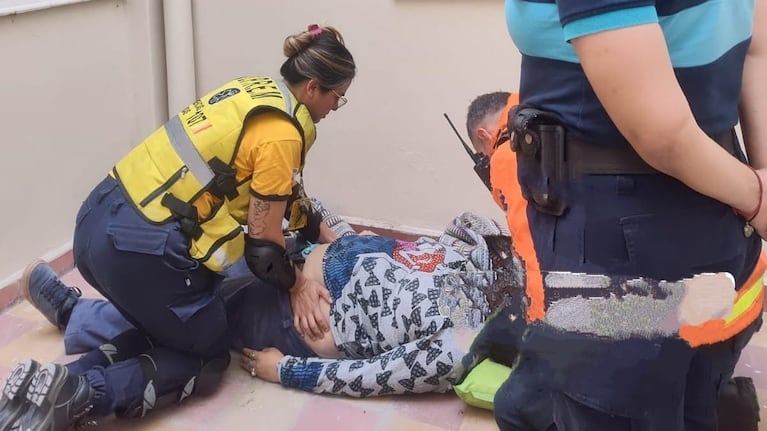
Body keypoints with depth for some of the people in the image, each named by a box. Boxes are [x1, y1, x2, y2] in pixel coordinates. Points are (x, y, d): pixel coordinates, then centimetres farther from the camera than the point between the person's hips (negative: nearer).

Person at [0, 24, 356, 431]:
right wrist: (297, 285, 10)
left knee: (166, 330, 27)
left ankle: (65, 380, 6)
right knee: (208, 357, 13)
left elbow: (286, 189, 28)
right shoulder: (281, 134, -12)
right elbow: (262, 240, -8)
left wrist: (325, 236, 34)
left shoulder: (256, 91, 15)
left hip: (99, 222, 9)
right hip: (142, 248, -9)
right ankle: (78, 395, -8)